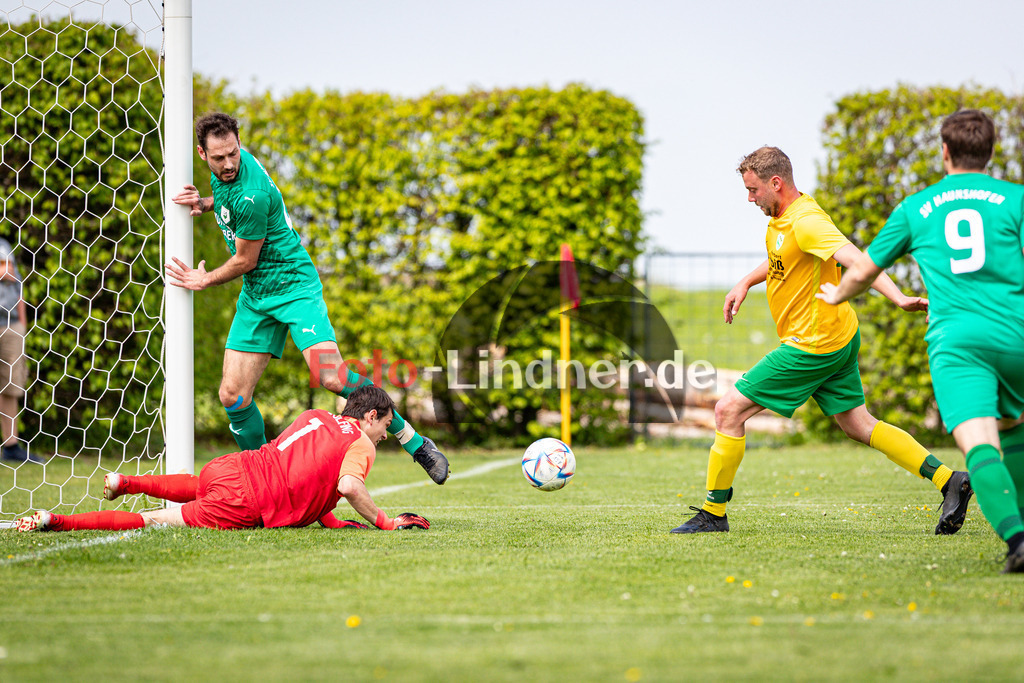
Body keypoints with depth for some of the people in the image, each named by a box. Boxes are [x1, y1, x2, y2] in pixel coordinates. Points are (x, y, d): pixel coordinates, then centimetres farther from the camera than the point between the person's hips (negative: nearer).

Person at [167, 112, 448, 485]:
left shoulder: (251, 196, -26)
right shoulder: (222, 172, 0)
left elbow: (245, 261, -15)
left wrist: (204, 280, 1)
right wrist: (204, 204, 4)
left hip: (293, 285, -8)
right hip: (255, 297, 8)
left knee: (331, 377, -24)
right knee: (233, 396, -1)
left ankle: (414, 442, -11)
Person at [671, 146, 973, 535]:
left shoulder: (806, 222, -22)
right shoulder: (782, 217, 9)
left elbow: (857, 260, -33)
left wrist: (899, 299, -45)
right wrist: (746, 283, 19)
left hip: (812, 346, -10)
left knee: (728, 411, -5)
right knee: (858, 425, 13)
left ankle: (713, 514, 2)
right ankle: (949, 481, 10)